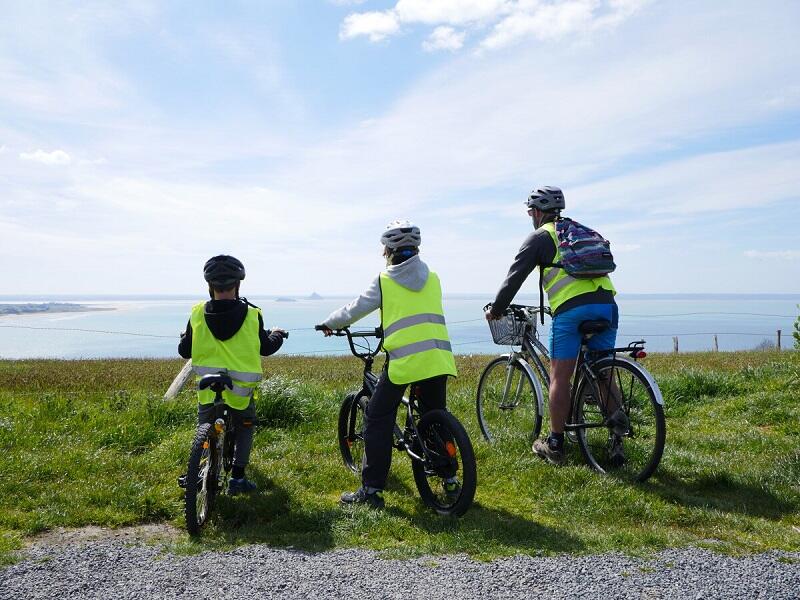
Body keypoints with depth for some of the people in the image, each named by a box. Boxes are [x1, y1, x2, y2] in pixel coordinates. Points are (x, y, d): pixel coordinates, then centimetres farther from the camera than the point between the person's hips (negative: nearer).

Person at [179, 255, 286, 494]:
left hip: (208, 390, 1)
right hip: (241, 389, -1)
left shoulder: (198, 314, -6)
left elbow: (184, 351, 5)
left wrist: (184, 337, 28)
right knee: (244, 428, 21)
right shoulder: (251, 315, -8)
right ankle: (237, 478, 16)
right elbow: (265, 348, 6)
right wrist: (277, 335, 28)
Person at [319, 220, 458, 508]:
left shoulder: (384, 281, 3)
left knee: (377, 420, 7)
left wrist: (329, 324, 29)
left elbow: (353, 310, 10)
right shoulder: (433, 278, 15)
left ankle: (371, 489, 7)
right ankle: (450, 479, 26)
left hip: (403, 360, -4)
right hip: (438, 358, 5)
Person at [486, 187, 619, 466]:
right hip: (606, 304, 6)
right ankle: (617, 441, 11)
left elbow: (514, 277, 7)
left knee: (559, 377, 2)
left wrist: (496, 310, 20)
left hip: (571, 309, -6)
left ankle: (554, 445, 8)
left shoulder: (540, 237, 8)